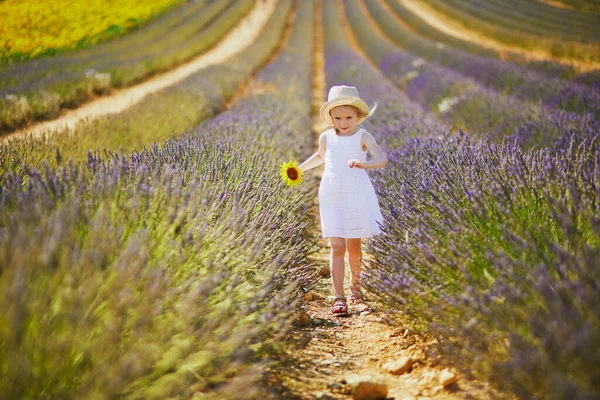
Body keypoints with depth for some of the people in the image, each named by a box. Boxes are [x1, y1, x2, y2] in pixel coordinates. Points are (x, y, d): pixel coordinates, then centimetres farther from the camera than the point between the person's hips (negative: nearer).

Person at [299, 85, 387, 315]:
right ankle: (339, 297, -6)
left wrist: (364, 164, -39)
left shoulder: (363, 137, -7)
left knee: (353, 245, 9)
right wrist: (301, 168, 24)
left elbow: (382, 159, -21)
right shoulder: (326, 138, 4)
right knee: (337, 246, -5)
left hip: (356, 196, -2)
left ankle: (355, 285, 34)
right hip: (332, 197, 2)